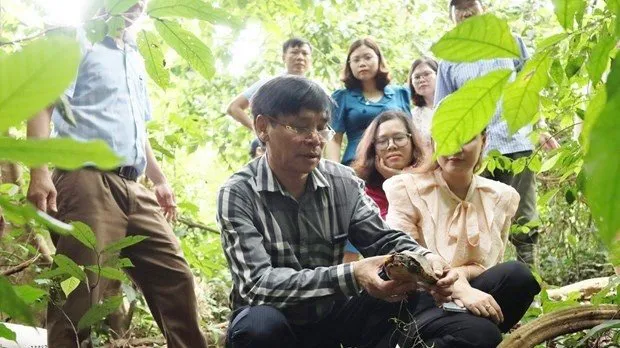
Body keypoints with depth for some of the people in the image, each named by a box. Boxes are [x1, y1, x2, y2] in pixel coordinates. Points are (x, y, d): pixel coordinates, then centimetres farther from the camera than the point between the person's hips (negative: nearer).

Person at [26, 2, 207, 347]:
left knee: (175, 277, 3)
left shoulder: (135, 59, 27)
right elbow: (42, 102, -6)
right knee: (80, 297, -11)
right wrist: (40, 172, -19)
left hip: (133, 187, 8)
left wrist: (160, 180, 24)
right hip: (87, 181, -7)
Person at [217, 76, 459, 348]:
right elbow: (257, 283, -27)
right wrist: (349, 276, -40)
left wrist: (424, 260, -25)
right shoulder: (238, 194, -18)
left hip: (329, 316, 3)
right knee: (259, 325, -36)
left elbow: (383, 239, -1)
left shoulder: (343, 182, -5)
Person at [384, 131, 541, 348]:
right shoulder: (407, 188, -3)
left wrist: (461, 273, -16)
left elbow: (489, 267, 8)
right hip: (420, 301, -5)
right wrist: (459, 289, -26)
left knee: (517, 276, -25)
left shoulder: (501, 197, 8)